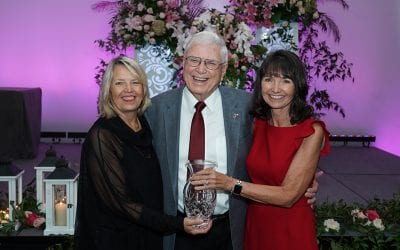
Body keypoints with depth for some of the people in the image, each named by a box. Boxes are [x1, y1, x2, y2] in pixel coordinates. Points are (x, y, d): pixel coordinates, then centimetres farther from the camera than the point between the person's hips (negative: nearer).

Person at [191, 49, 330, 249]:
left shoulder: (312, 131, -15)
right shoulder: (258, 124, 0)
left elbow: (288, 195, -21)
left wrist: (230, 184, -25)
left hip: (291, 232, -4)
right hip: (254, 227, 5)